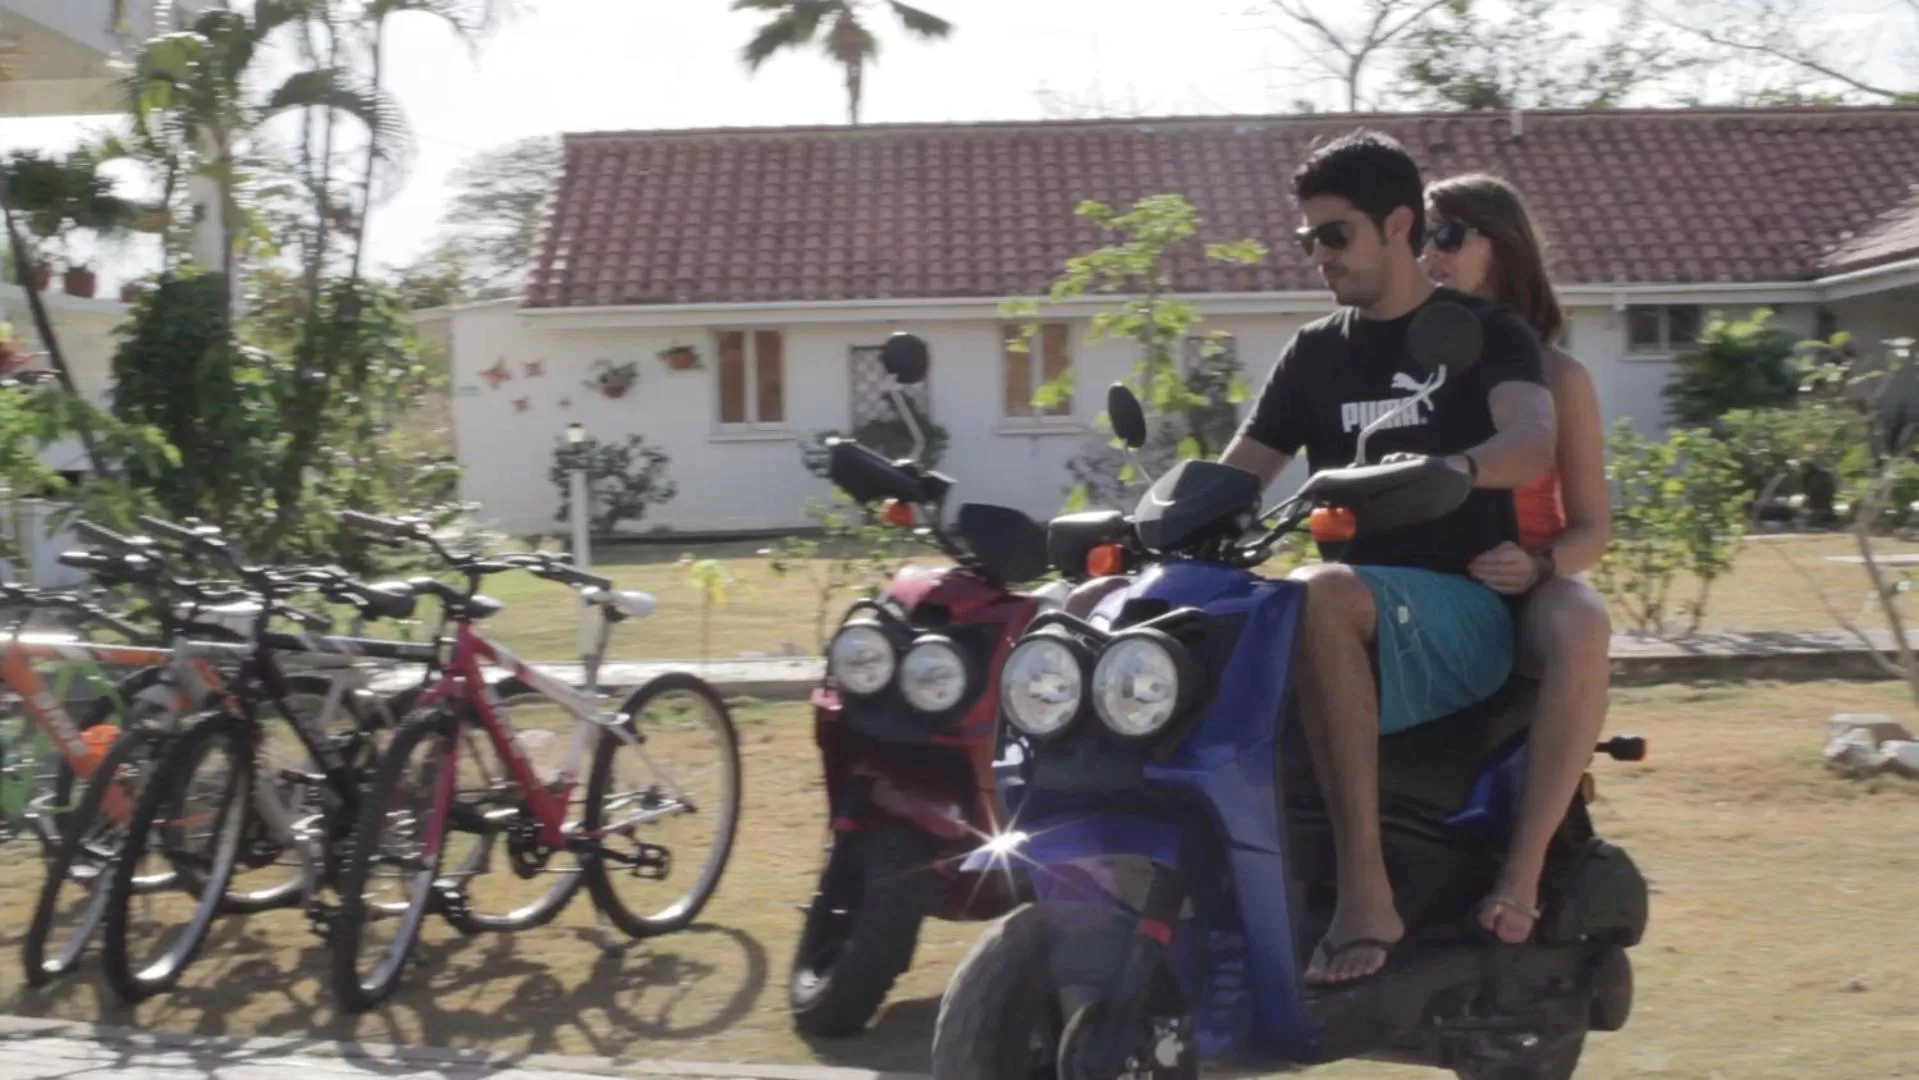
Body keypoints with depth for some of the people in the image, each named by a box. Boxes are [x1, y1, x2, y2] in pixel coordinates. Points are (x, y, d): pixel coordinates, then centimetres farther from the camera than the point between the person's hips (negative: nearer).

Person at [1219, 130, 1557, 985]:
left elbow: (1534, 443, -18)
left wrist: (1452, 467, -39)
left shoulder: (1483, 331, 3)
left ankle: (1366, 891, -38)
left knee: (1324, 595, -38)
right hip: (1359, 617, 5)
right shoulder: (1315, 353, 18)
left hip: (1463, 607, -5)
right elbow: (1234, 478, 12)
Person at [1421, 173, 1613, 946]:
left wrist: (1537, 566, -20)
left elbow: (1591, 526, 2)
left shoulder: (1554, 375, 5)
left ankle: (1524, 868, -37)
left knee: (1581, 629, -39)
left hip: (1519, 589, -2)